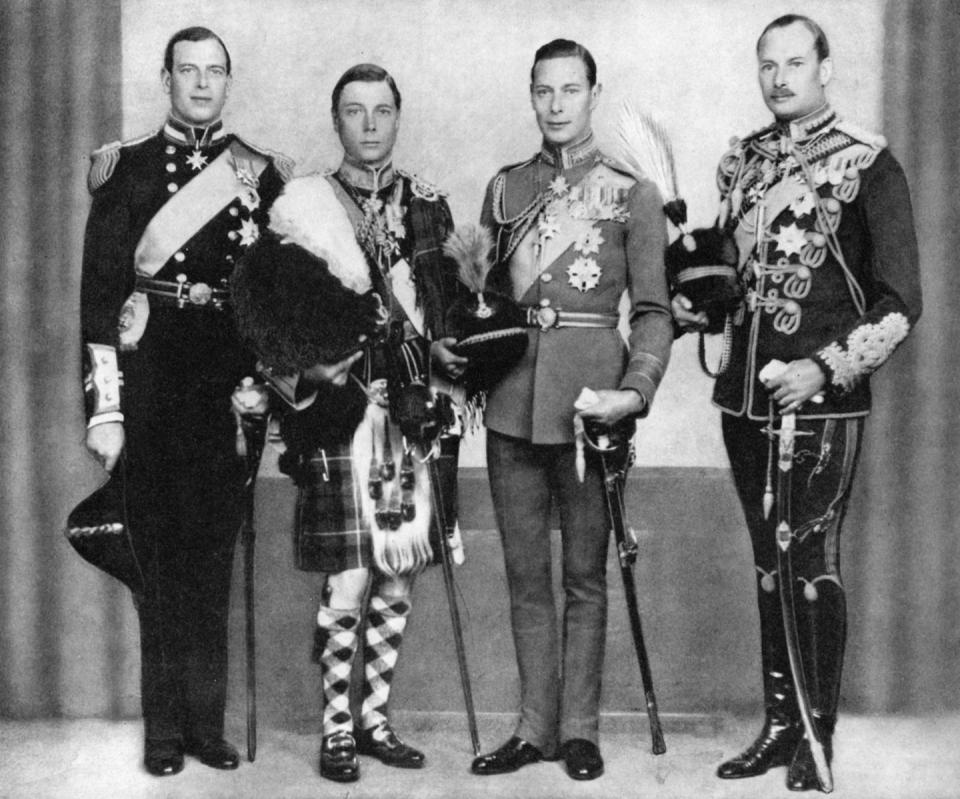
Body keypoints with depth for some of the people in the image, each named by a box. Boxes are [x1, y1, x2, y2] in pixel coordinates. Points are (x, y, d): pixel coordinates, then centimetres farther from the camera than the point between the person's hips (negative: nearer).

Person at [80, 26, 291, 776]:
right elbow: (99, 291, 0)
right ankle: (165, 731, 11)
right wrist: (105, 406, -7)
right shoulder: (126, 168, 4)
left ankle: (208, 722, 15)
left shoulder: (262, 175, 9)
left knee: (214, 552, 6)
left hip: (229, 384, 2)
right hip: (151, 384, -1)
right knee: (162, 551, 2)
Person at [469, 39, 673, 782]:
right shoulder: (506, 187, 12)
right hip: (511, 398, 4)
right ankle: (536, 727, 18)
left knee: (584, 572, 4)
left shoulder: (633, 193, 1)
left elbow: (653, 309, -1)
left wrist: (636, 390, -15)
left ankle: (579, 728, 16)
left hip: (588, 396, -3)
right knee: (525, 573, 8)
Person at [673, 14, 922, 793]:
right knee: (769, 563, 11)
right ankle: (779, 722, 22)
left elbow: (900, 302, -8)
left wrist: (826, 368, -17)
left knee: (814, 564, -2)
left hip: (822, 401, -5)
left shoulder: (867, 165, -5)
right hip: (745, 397, 6)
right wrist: (693, 302, 4)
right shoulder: (742, 162, 11)